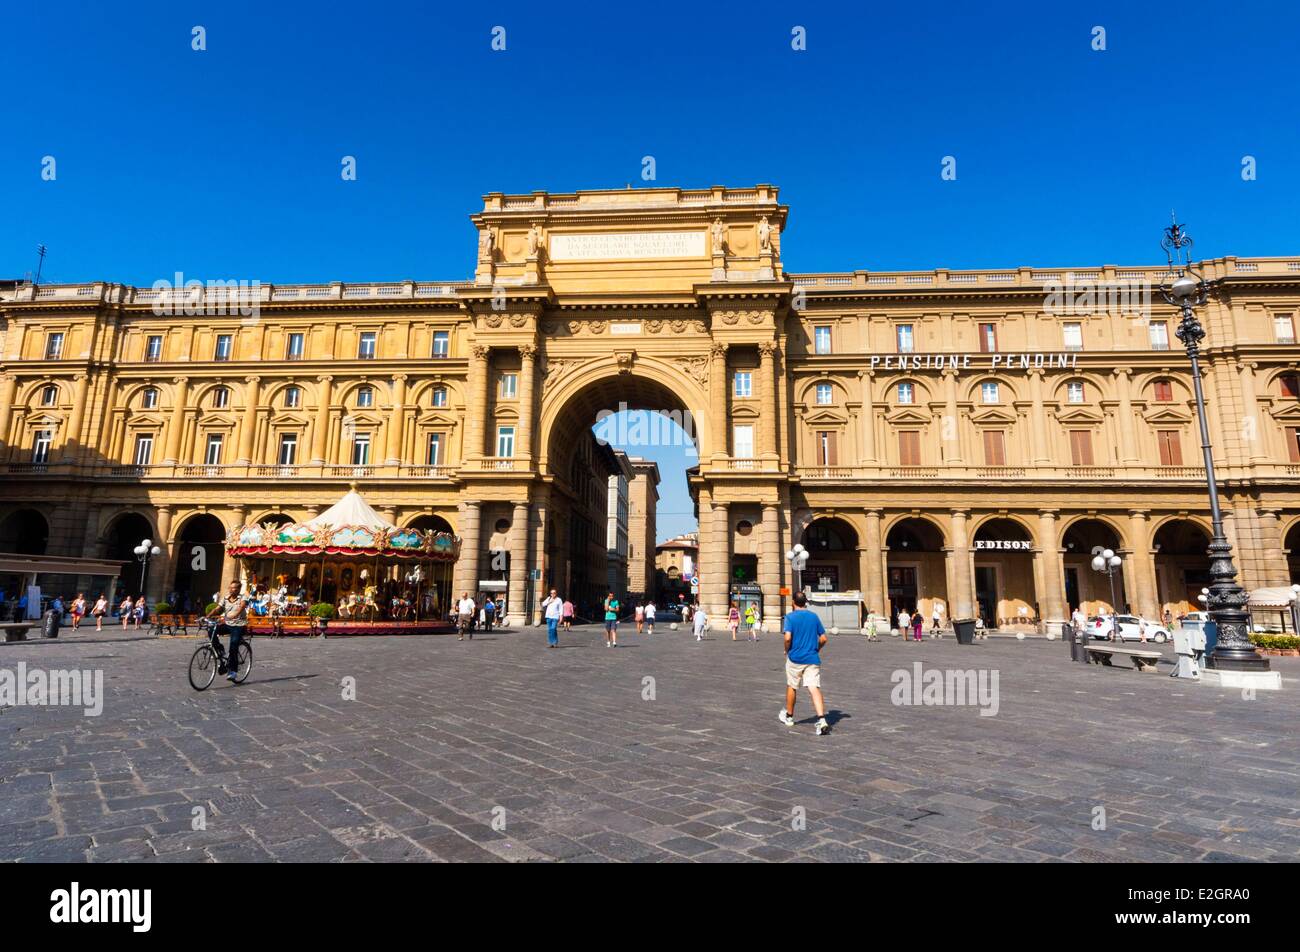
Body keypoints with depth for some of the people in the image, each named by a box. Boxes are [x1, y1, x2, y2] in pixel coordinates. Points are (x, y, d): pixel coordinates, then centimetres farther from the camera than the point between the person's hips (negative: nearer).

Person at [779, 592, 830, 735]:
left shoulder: (790, 617, -6)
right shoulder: (814, 617, 6)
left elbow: (788, 637, -18)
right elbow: (823, 638, 7)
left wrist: (787, 651, 0)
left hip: (795, 658, -2)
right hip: (813, 659, 2)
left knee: (792, 687, 16)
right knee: (815, 688, -6)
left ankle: (789, 716, 33)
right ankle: (822, 720, -22)